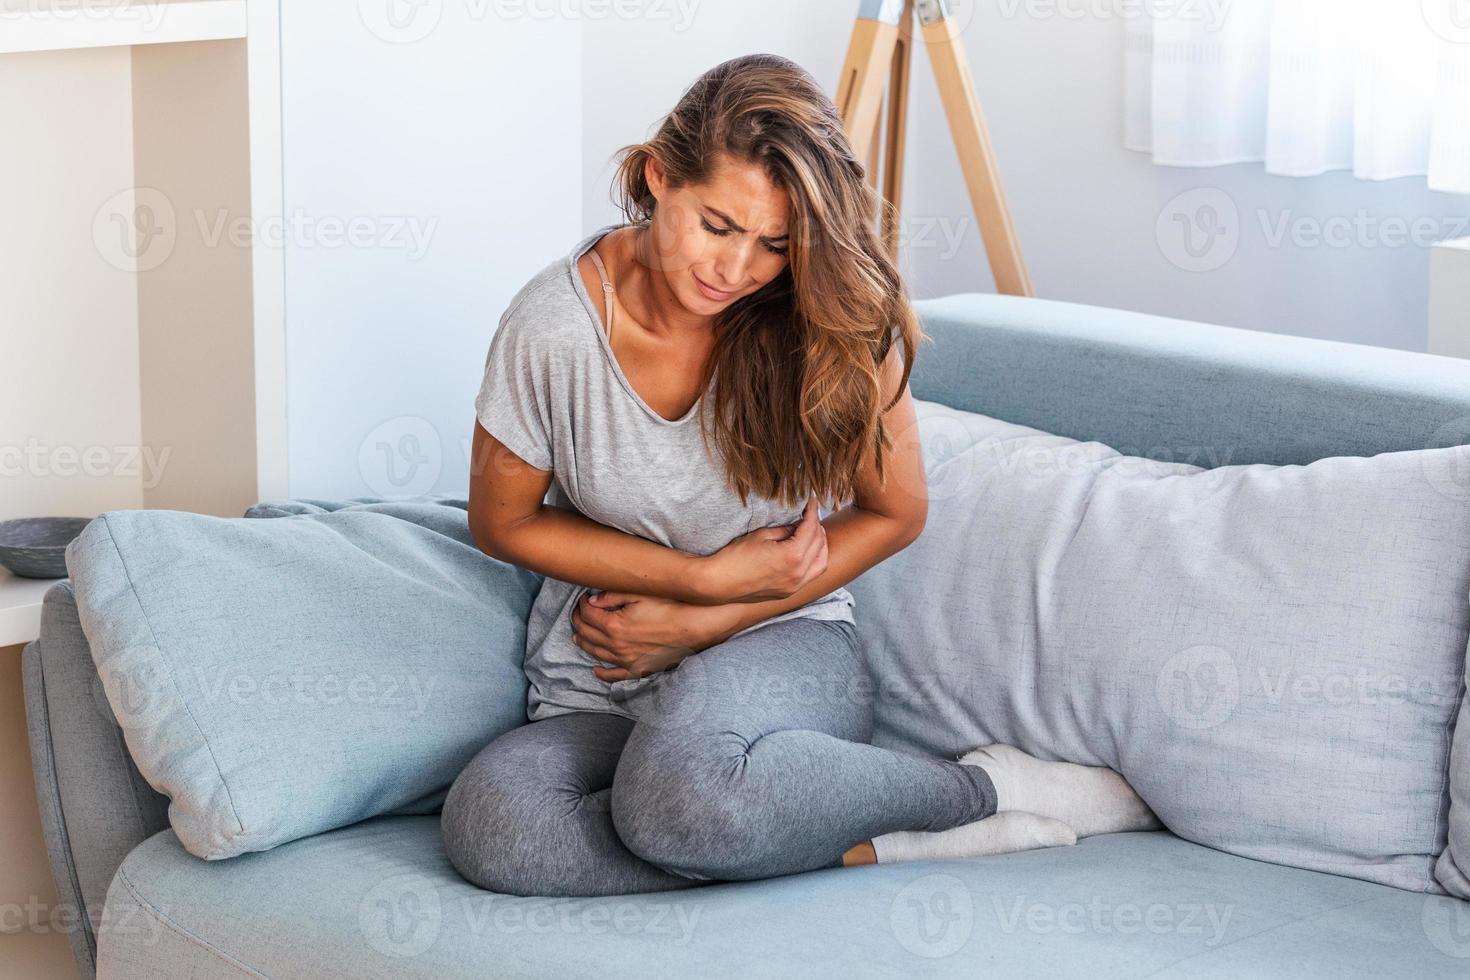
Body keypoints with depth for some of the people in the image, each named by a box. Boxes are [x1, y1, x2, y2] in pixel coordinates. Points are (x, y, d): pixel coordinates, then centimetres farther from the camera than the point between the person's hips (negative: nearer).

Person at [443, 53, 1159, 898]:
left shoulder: (837, 320, -9)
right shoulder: (555, 322, -11)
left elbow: (894, 512, 2)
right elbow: (505, 521, 1)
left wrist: (700, 624, -7)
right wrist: (710, 576, -10)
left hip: (785, 646, -2)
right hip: (598, 692, 3)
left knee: (683, 782, -40)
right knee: (487, 824, -34)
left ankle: (994, 786, -16)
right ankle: (864, 843, -22)